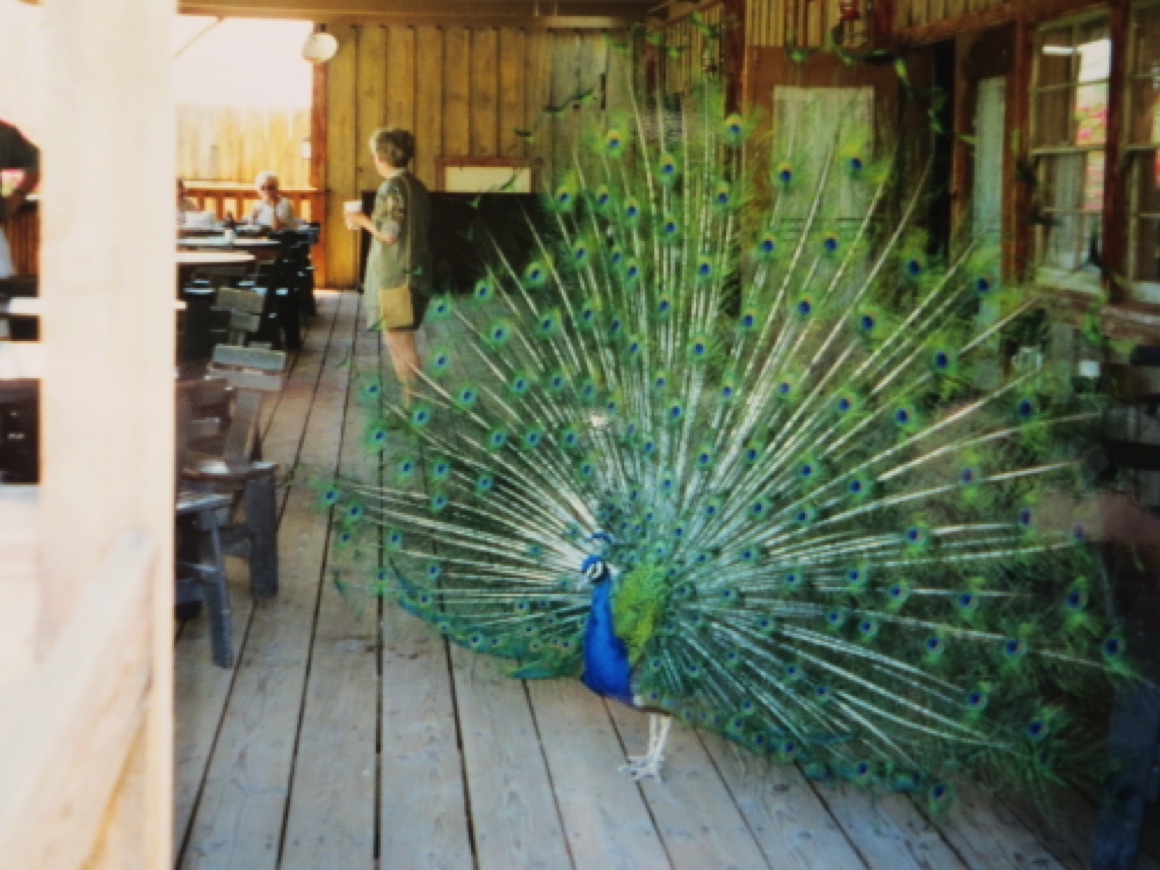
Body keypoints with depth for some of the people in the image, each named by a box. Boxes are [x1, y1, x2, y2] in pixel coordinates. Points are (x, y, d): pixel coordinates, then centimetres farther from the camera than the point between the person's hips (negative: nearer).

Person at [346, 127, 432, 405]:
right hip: (415, 272, 9)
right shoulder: (417, 186, 12)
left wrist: (364, 221, -2)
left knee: (399, 340, -3)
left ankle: (414, 401, -1)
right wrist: (368, 223, 23)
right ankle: (410, 396, 20)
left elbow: (388, 234, -19)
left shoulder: (391, 187, -15)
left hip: (395, 276, -9)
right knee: (398, 340, 16)